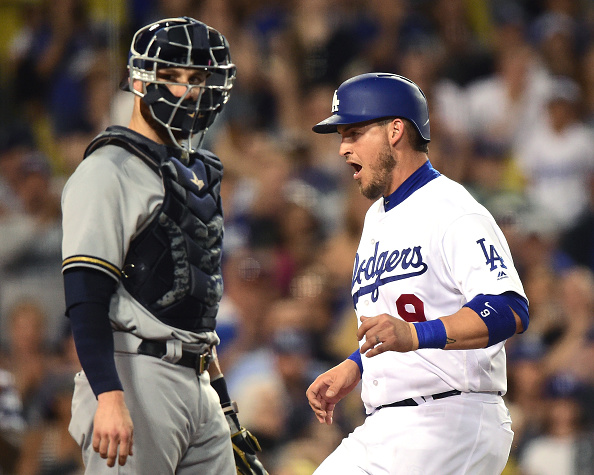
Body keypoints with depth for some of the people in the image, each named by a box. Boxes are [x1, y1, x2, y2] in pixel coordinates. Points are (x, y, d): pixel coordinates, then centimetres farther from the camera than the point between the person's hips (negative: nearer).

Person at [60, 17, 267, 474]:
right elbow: (85, 299, -17)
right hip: (134, 380, -9)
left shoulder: (197, 174, 20)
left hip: (196, 384, 9)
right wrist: (110, 398, -27)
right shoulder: (110, 172, -9)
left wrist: (226, 408, 22)